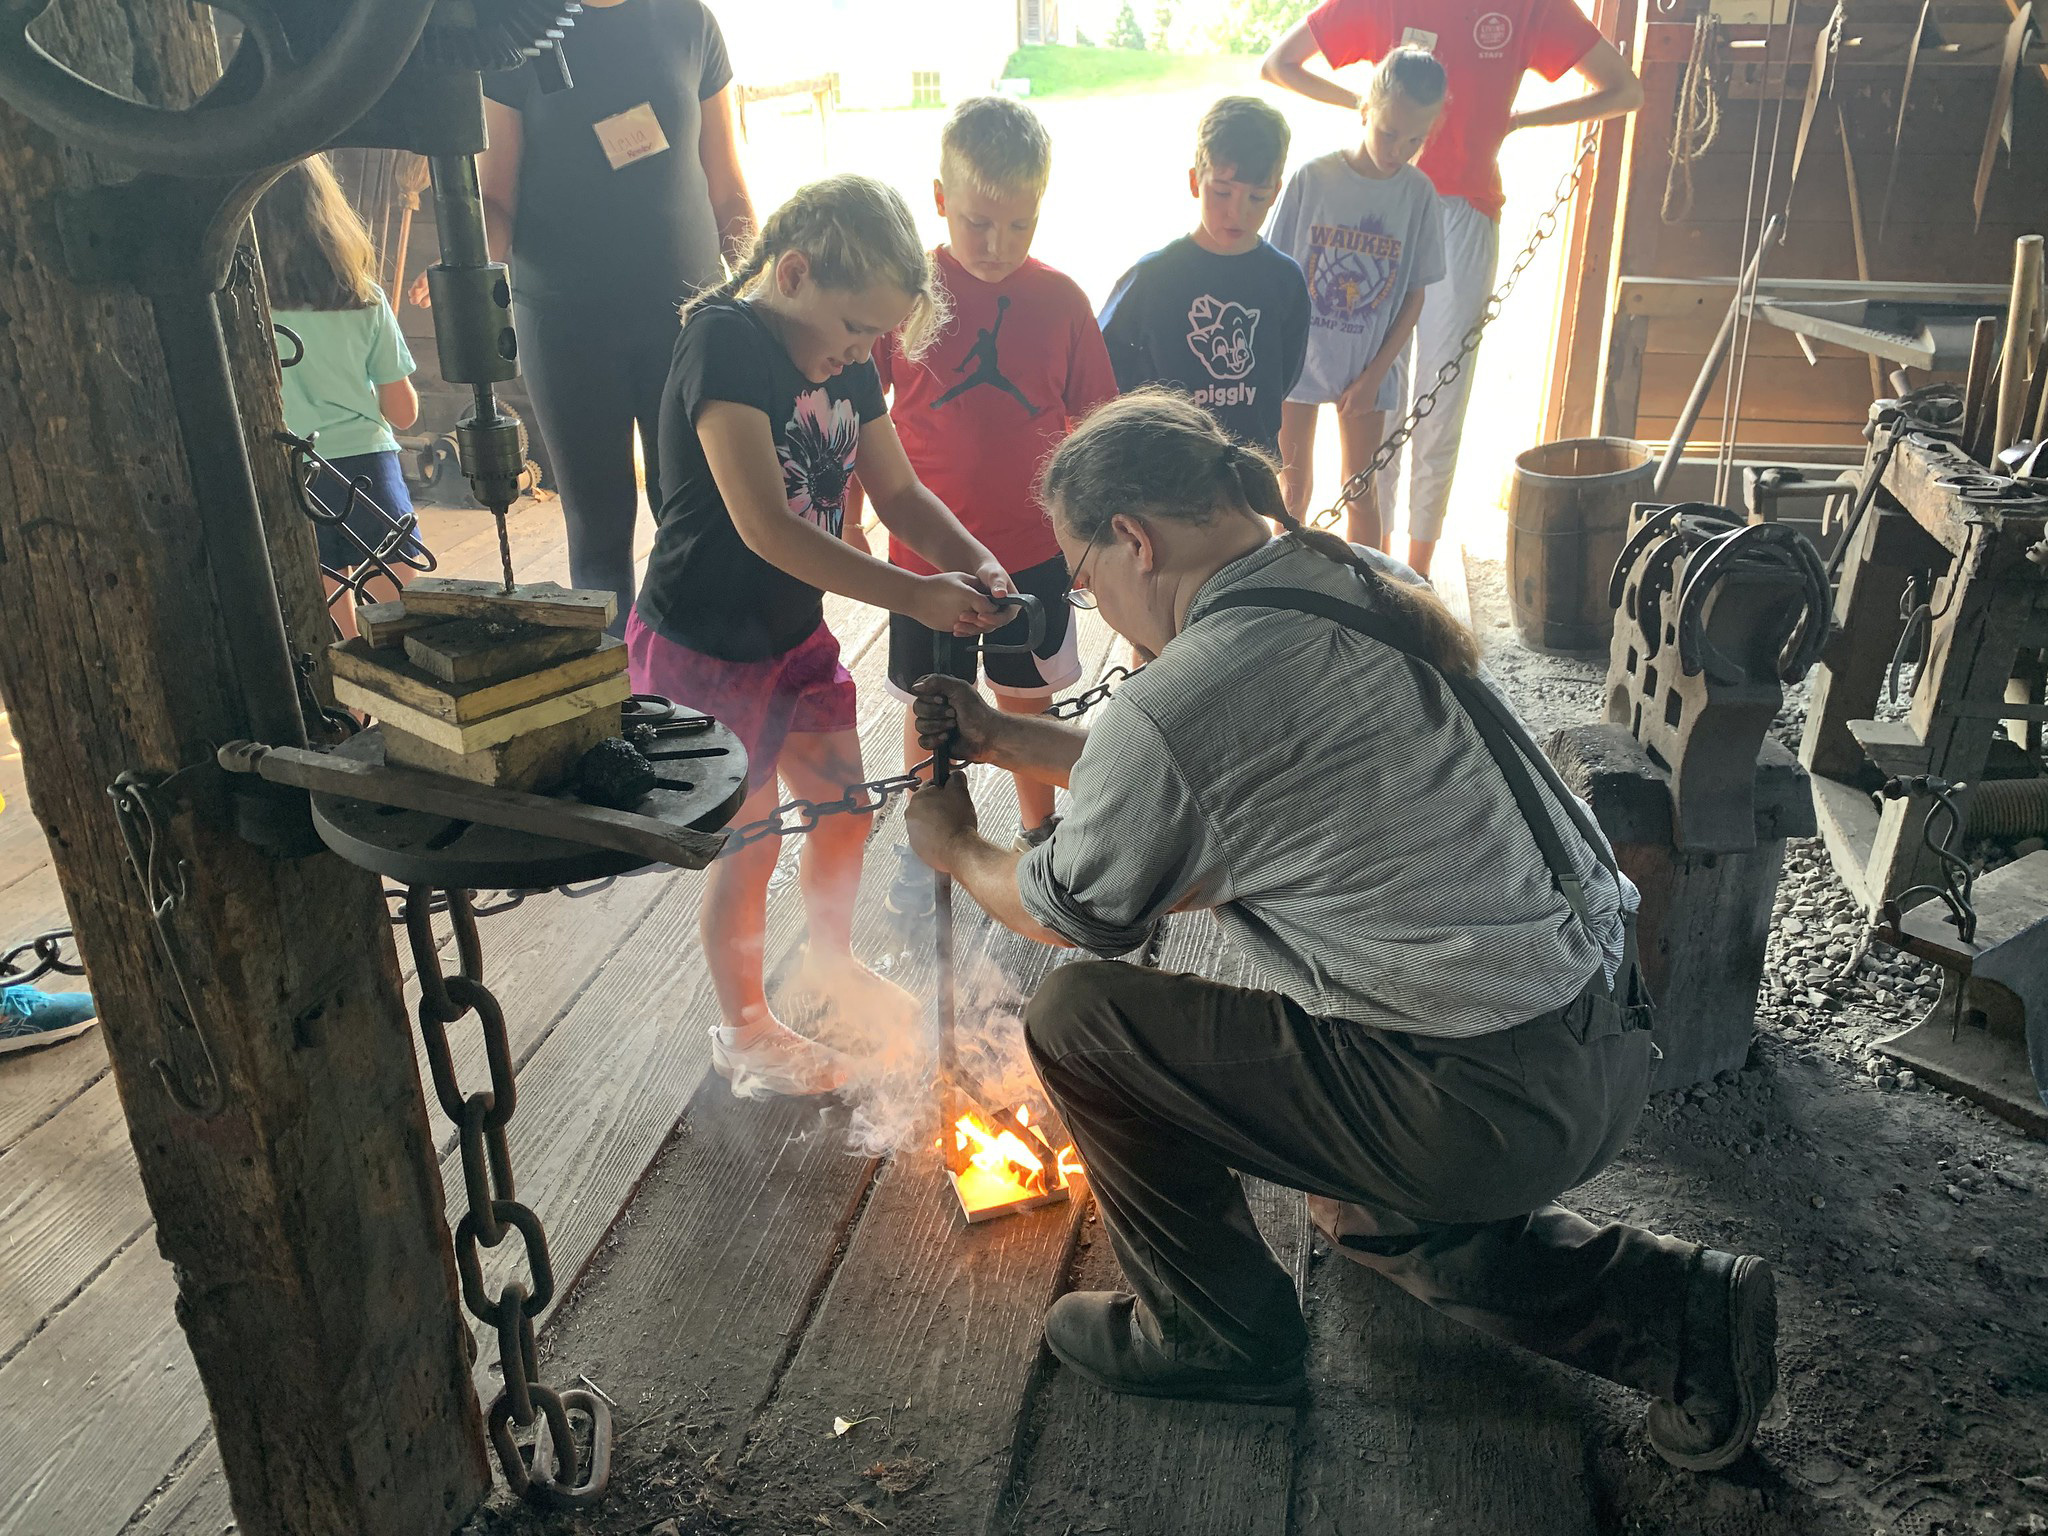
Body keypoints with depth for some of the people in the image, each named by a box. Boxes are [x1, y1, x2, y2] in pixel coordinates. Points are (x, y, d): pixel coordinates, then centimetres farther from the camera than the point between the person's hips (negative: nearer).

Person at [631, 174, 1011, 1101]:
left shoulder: (846, 362, 1)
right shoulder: (725, 340, -24)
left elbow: (899, 491, 5)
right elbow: (764, 526, -32)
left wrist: (975, 563, -15)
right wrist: (912, 595, -33)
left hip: (795, 632, 8)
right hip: (703, 644, -8)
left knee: (844, 809, 18)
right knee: (749, 845, 5)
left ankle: (831, 963, 46)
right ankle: (742, 1030, 29)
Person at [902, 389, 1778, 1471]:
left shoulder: (1175, 701, -21)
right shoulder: (1350, 577, 5)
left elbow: (1070, 915, -1)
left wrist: (955, 850, 19)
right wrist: (1006, 740, 24)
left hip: (1494, 1109, -9)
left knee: (1077, 1015, 1)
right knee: (1364, 1214, 36)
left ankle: (1216, 1333, 19)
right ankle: (1679, 1310, 25)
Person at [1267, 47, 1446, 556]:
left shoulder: (1418, 194, -5)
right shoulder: (1312, 178, -10)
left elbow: (1414, 295, -1)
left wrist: (1375, 375, -6)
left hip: (1367, 368, 1)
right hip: (1298, 357, 0)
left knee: (1361, 493, 7)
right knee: (1293, 484, 11)